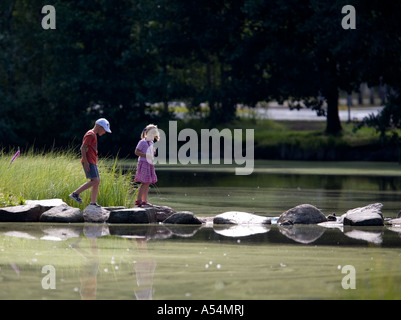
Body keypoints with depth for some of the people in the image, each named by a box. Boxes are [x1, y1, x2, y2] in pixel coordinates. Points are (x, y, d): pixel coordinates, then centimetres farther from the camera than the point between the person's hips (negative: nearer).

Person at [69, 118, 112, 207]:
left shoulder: (94, 135, 20)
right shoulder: (90, 135, -10)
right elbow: (83, 148, -17)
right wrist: (85, 162, -22)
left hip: (92, 162, 10)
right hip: (89, 162, -10)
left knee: (97, 181, 6)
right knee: (95, 181, -16)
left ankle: (93, 203, 7)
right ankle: (75, 194, -13)